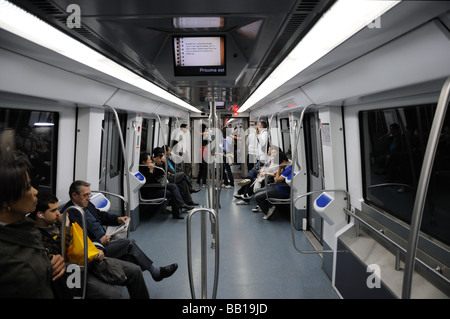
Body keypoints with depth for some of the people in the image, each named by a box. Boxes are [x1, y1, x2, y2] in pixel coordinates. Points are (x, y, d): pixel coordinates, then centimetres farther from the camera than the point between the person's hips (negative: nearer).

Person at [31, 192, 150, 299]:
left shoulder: (55, 221, 9)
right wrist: (65, 227, -17)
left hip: (88, 259, 8)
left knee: (134, 270, 0)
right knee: (112, 294, -29)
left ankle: (142, 297, 19)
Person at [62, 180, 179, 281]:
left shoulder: (86, 205, 9)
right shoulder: (69, 214, -17)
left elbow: (101, 215, 23)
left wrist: (118, 219, 8)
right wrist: (100, 242, -24)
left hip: (103, 240, 9)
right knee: (128, 243, -19)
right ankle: (156, 272, -7)